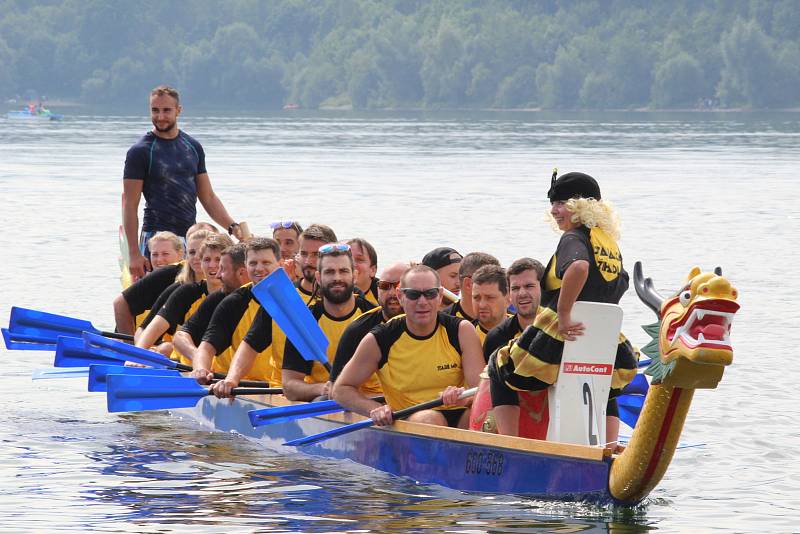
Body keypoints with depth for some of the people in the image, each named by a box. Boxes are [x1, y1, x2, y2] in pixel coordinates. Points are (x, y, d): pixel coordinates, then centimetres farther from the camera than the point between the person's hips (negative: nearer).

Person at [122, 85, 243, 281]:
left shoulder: (193, 147, 13)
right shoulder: (140, 152, -3)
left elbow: (208, 197, 18)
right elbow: (129, 205, -5)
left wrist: (232, 226, 3)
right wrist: (134, 254, -12)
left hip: (190, 237, 5)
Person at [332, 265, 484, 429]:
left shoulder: (462, 331, -1)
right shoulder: (378, 340, -3)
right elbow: (341, 390, 5)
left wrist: (464, 397, -32)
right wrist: (375, 410, -15)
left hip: (458, 418, 1)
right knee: (429, 418, -36)